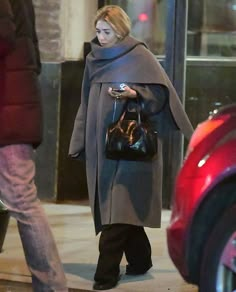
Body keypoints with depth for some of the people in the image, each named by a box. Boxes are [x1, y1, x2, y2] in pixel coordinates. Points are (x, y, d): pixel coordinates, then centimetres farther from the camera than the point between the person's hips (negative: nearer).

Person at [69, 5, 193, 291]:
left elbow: (161, 91, -8)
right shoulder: (94, 59, 12)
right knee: (118, 207, 8)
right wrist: (81, 143, 13)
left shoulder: (139, 56, -5)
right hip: (101, 144, 6)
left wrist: (136, 93, -26)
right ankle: (139, 260, 21)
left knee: (118, 207, -10)